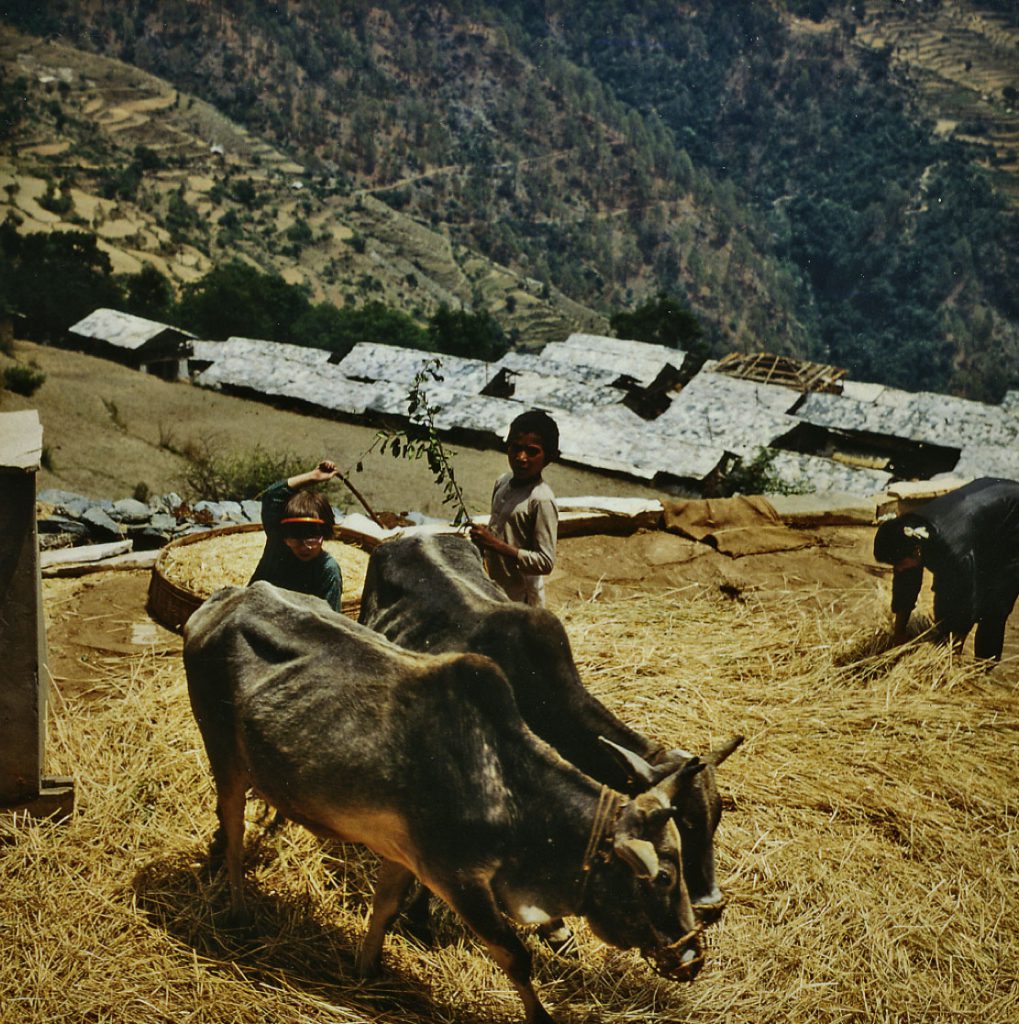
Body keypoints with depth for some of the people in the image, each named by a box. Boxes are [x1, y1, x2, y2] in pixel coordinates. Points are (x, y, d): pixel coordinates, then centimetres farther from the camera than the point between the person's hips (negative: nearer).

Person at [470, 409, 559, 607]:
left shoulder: (541, 500, -23)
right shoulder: (503, 482, 0)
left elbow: (545, 562, -25)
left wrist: (496, 545, -30)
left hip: (520, 600, -8)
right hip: (496, 592, 8)